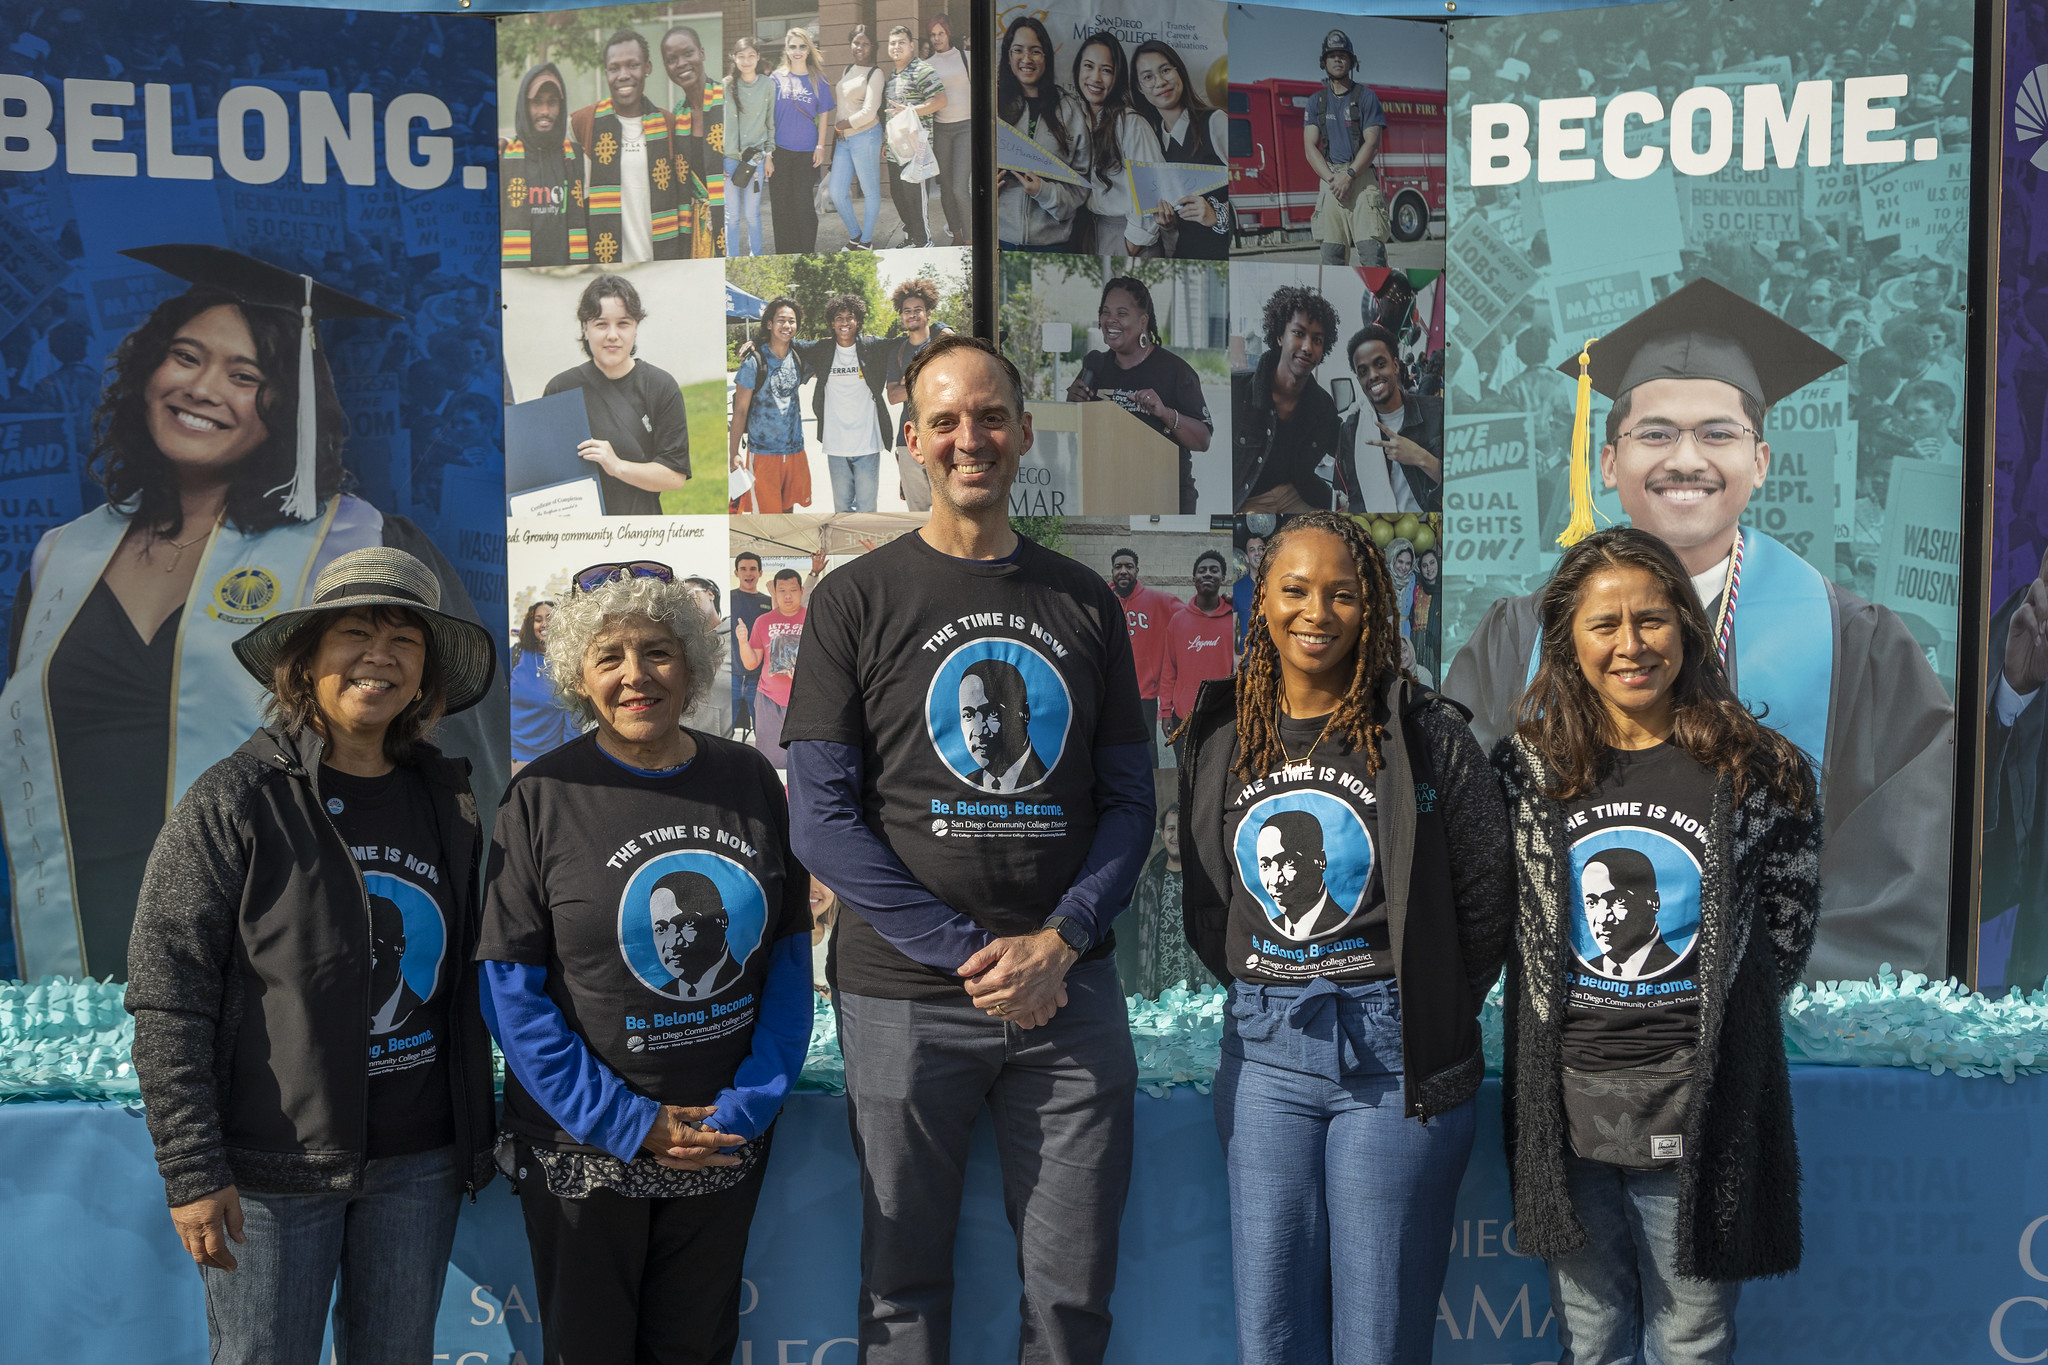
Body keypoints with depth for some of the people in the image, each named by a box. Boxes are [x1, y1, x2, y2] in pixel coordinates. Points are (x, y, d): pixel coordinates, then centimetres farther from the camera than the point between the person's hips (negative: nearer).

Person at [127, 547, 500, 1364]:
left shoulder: (446, 799, 5)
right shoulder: (234, 801, -9)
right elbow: (165, 999, -11)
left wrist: (476, 1131, 13)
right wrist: (193, 1170, -15)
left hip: (417, 1165, 4)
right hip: (271, 1173, -4)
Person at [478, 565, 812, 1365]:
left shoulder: (750, 781, 0)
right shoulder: (543, 797, -9)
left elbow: (789, 958, 3)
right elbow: (510, 990, -10)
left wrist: (753, 1101, -9)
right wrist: (629, 1123, -14)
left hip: (726, 1141, 3)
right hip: (583, 1149, -2)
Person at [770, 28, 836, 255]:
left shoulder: (818, 81, 4)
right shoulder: (777, 79, 5)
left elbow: (823, 116, 6)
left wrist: (821, 146, -1)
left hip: (807, 152, -1)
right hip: (780, 151, 1)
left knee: (802, 201, -5)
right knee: (781, 203, 2)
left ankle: (808, 254, 6)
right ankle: (786, 255, 11)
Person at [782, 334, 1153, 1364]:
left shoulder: (1083, 603, 10)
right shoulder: (857, 601, 1)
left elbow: (1128, 800, 8)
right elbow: (823, 817, -6)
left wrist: (1058, 943, -9)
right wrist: (970, 954, -12)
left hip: (1068, 991, 2)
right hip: (904, 998, -2)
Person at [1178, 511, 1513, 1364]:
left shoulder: (1428, 736, -5)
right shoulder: (1220, 739, 7)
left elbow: (1486, 897, 0)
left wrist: (1427, 1015, 3)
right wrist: (1261, 994, 9)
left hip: (1394, 1060, -3)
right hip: (1263, 1054, 3)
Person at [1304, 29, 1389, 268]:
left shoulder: (1366, 96, 6)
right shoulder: (1316, 101, 14)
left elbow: (1372, 143, -3)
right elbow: (1310, 147, 5)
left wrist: (1348, 176, -15)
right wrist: (1331, 178, -10)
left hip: (1363, 179, -3)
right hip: (1330, 180, 3)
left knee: (1371, 248, -15)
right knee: (1332, 252, -2)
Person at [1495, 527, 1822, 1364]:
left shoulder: (1760, 772, -3)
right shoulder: (1529, 769, 2)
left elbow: (1786, 934, 5)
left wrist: (1713, 1028, 5)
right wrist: (1572, 1018, 8)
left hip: (1699, 1107, -2)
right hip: (1565, 1106, 2)